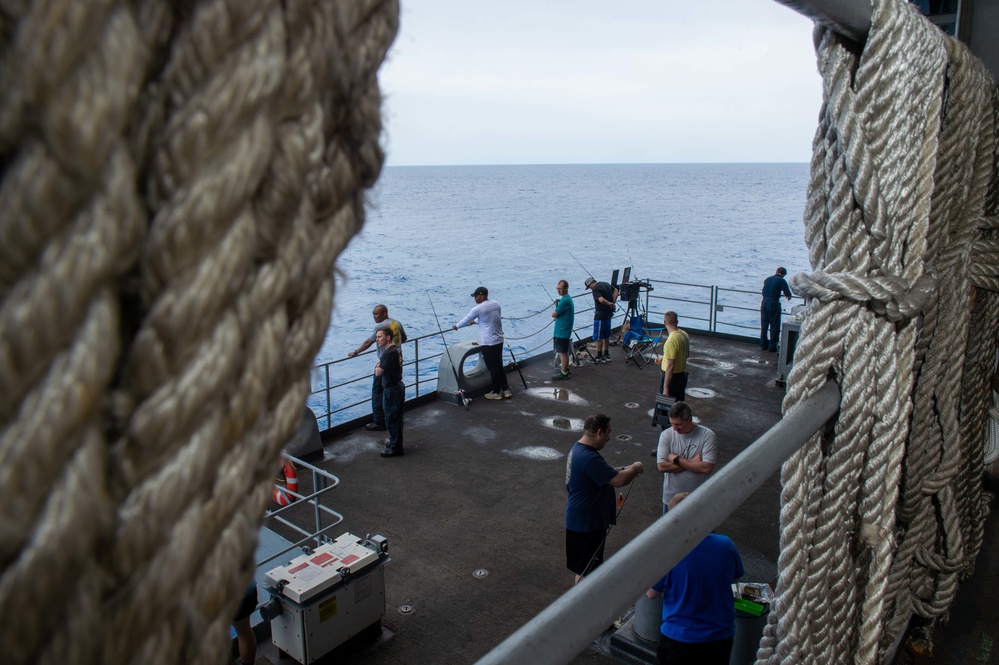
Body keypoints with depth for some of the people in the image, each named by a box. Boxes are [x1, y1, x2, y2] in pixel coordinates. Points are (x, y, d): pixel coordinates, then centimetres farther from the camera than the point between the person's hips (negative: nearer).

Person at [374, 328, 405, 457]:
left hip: (391, 389, -10)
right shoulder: (396, 350, 7)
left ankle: (395, 448, 6)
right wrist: (380, 366, 1)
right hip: (398, 385, 10)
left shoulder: (389, 353, -23)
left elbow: (378, 373, -22)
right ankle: (395, 442, 32)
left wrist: (377, 367, -2)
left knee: (391, 418, -1)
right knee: (396, 417, 19)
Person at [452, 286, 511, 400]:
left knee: (492, 368, 4)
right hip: (499, 340, 8)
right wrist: (475, 321, 35)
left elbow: (467, 319, 0)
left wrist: (456, 326, 18)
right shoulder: (496, 304, 7)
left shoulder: (478, 309, -15)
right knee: (499, 365, 17)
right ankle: (506, 390, 23)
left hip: (488, 343, -8)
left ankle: (497, 392, 13)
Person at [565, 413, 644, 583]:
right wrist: (635, 469, -13)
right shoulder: (589, 458, -30)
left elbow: (602, 474, 16)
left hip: (585, 518, 10)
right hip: (586, 522, -10)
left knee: (589, 565, 26)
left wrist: (624, 469, 3)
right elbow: (619, 480, -32)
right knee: (585, 569, 7)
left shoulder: (579, 448, 4)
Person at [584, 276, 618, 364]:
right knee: (606, 336, 19)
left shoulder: (595, 289, -18)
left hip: (600, 316, -9)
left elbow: (601, 300, -32)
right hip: (608, 314, 9)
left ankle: (599, 357, 5)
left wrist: (609, 304, -15)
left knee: (598, 337, 1)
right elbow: (615, 291, 21)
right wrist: (612, 302, 11)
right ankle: (606, 355, 27)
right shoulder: (606, 284, 9)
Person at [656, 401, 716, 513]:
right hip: (671, 497, 1)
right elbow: (662, 466, -18)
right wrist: (691, 463, -21)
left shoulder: (707, 435, -16)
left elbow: (707, 468, -25)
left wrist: (676, 459, -21)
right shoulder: (667, 435, -12)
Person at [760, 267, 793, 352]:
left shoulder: (767, 279, 12)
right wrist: (788, 296, 17)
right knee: (774, 326, 4)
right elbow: (788, 294, -7)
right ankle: (772, 346, 7)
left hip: (764, 303, 6)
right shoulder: (781, 281, -6)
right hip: (774, 304, -6)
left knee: (764, 325, 13)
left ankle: (763, 344, 19)